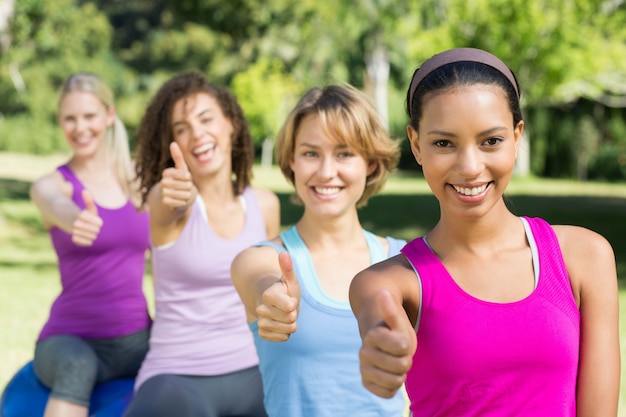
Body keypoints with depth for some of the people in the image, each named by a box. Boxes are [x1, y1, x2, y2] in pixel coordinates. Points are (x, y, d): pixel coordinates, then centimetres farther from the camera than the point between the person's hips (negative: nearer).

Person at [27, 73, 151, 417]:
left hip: (137, 338, 4)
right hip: (73, 340, -4)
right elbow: (58, 206, -27)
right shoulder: (50, 185, -3)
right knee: (77, 366, -39)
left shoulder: (138, 180, 9)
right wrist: (77, 221, -51)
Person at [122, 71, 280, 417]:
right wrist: (175, 198, -53)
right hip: (177, 377, -6)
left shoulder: (264, 205, 7)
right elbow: (168, 207, -31)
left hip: (251, 375, 7)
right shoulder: (164, 198, -6)